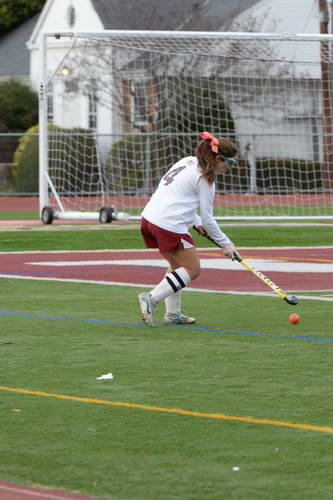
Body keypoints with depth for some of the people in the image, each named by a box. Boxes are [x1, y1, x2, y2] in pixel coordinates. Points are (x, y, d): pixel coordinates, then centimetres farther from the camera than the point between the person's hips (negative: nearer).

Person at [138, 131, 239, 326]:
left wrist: (196, 222, 21)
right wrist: (225, 243, 4)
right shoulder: (205, 178, -8)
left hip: (149, 217, 9)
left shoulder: (188, 161, 16)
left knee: (178, 266, 23)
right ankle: (152, 298, -8)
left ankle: (173, 314, 22)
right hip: (170, 225, -9)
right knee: (193, 270, 4)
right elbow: (207, 217, -5)